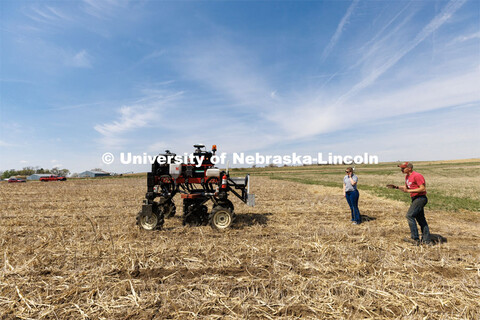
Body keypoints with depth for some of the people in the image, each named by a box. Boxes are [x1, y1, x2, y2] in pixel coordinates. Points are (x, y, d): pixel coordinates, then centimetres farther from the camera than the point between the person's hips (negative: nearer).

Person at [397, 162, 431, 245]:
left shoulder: (417, 176, -17)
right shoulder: (407, 176, 12)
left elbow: (423, 188, -22)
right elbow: (406, 187, 22)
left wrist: (409, 191, -23)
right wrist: (397, 187, 5)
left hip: (420, 198, -10)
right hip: (415, 199, 10)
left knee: (410, 215, -15)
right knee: (420, 219, 15)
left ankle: (415, 239, -9)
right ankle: (426, 240, 25)